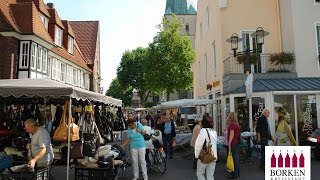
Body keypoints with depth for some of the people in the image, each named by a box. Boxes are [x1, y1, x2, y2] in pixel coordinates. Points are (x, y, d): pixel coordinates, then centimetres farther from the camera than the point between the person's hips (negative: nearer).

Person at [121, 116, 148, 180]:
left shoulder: (139, 125, -13)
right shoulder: (129, 129, -8)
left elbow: (144, 132, -2)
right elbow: (128, 139, -2)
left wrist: (140, 131, -22)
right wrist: (122, 145, -7)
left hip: (141, 146, -2)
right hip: (133, 147, 2)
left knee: (142, 161, 4)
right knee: (135, 162, 10)